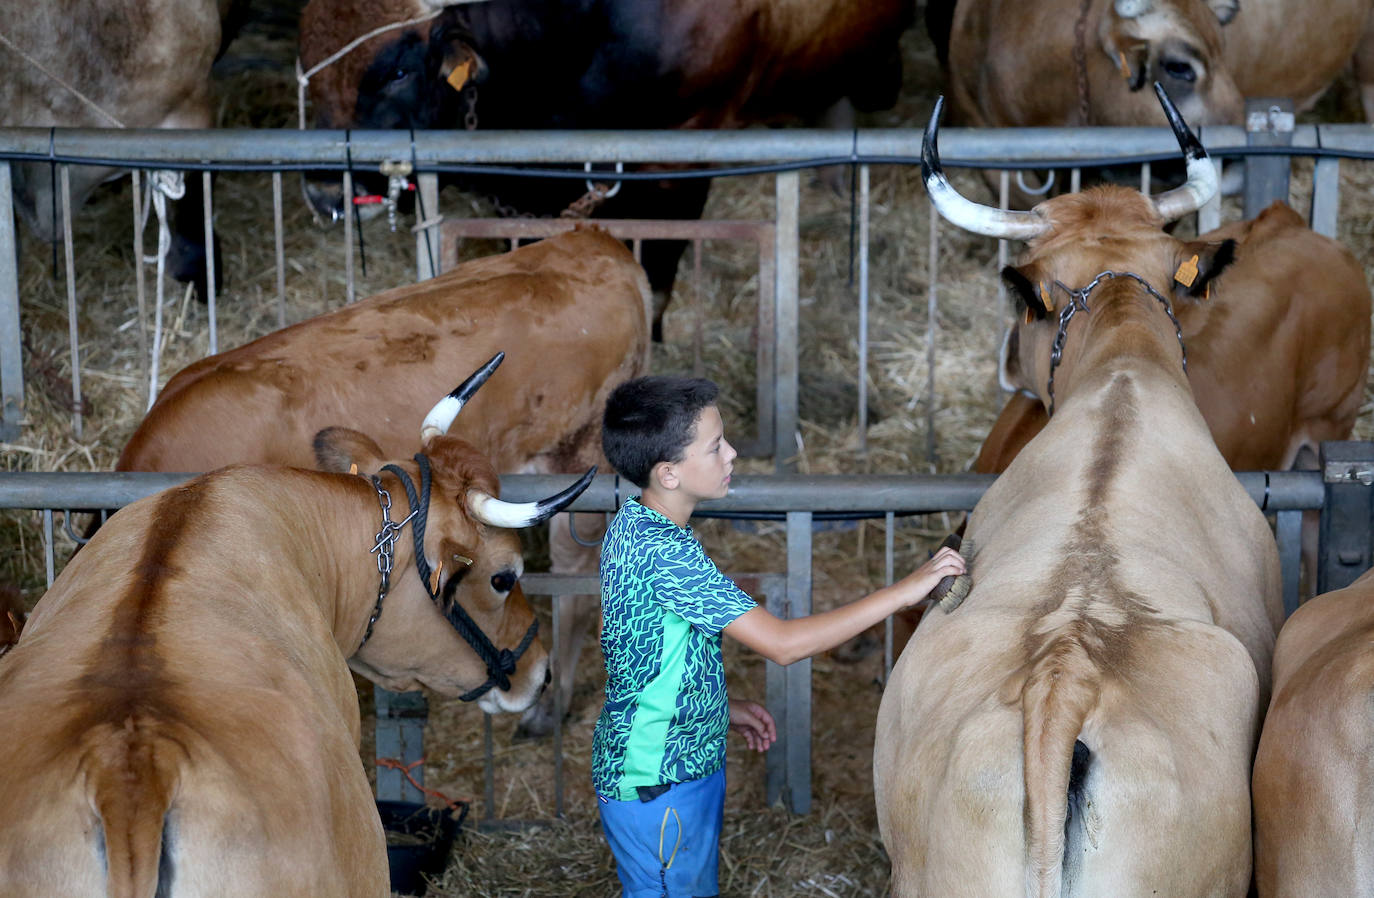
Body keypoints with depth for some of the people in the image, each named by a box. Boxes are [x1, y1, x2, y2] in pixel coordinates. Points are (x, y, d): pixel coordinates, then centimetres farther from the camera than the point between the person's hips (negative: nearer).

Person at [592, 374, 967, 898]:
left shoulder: (634, 523, 2)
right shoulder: (664, 550, -29)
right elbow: (783, 644, -29)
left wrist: (720, 708, 14)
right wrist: (901, 593, -25)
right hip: (658, 789, -10)